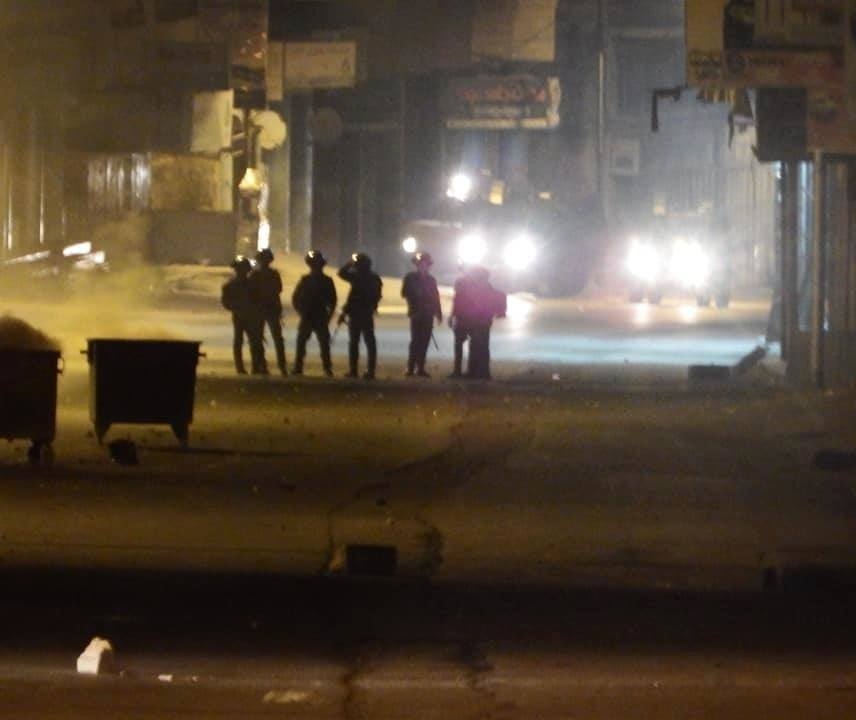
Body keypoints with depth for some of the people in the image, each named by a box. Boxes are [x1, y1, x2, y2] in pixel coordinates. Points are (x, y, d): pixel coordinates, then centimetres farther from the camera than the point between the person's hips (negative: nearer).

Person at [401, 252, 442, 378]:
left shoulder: (431, 279, 12)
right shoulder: (411, 278, 2)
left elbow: (436, 297, 11)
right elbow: (405, 293, -3)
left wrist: (439, 313, 6)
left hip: (428, 314, 4)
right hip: (417, 314, -4)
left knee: (424, 341, 1)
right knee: (416, 340, -10)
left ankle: (420, 368, 4)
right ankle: (410, 368, -8)